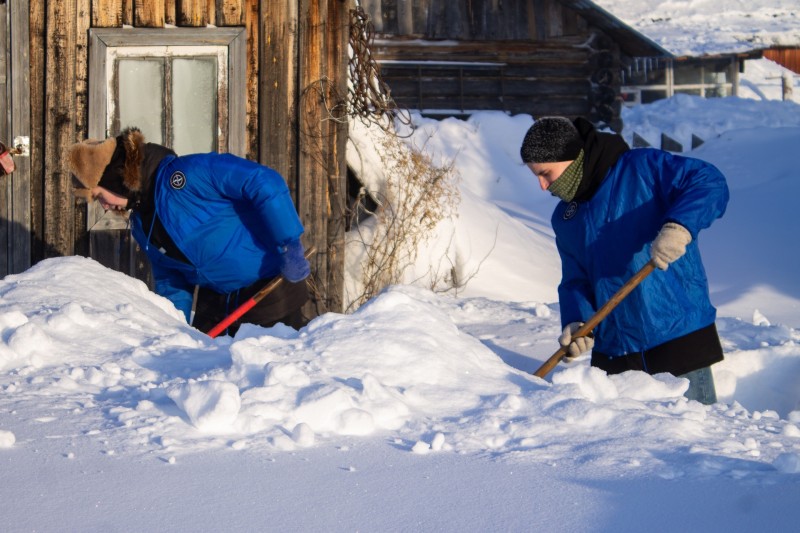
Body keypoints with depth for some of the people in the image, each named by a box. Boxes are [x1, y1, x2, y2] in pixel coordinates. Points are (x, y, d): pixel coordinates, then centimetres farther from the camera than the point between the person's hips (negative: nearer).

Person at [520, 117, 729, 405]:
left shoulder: (642, 168, -7)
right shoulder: (564, 218, 14)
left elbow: (709, 183, -15)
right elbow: (575, 280, 13)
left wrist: (678, 225, -32)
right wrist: (577, 323, -7)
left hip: (679, 336, -6)